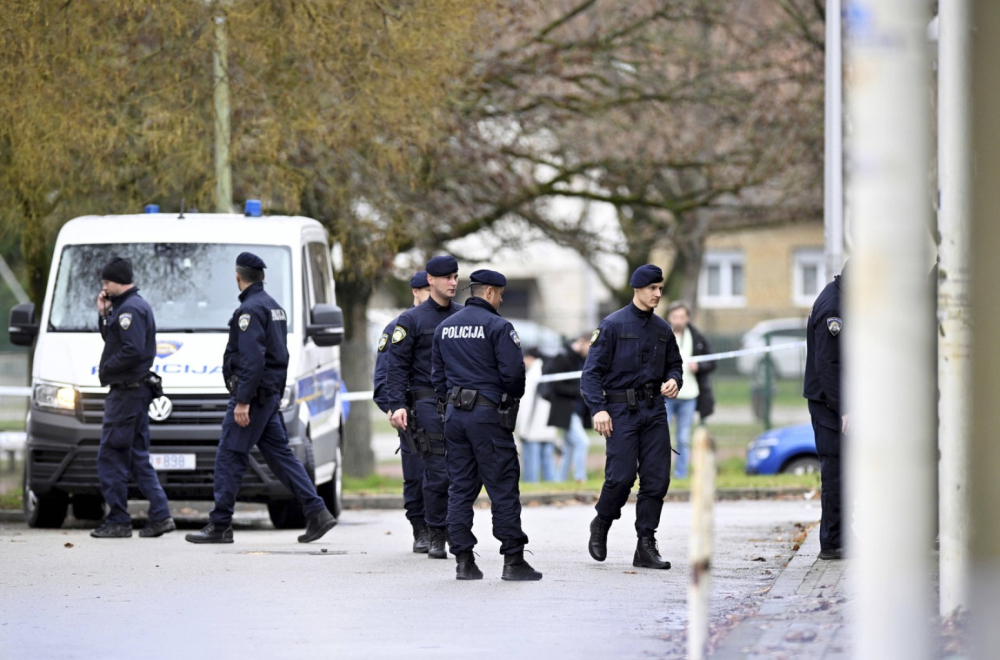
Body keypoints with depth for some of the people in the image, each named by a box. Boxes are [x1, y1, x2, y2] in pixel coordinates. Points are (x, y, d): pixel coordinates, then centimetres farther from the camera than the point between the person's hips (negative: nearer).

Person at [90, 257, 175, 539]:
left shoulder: (130, 309, -15)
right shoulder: (136, 305, 18)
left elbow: (132, 351, -24)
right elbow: (112, 341, 22)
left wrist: (105, 370, -13)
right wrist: (103, 314, 10)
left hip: (127, 392, -11)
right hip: (138, 390, 11)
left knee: (110, 456, -7)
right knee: (138, 457, 11)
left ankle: (118, 521, -6)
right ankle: (160, 515, 6)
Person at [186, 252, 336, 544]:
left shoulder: (250, 309, -14)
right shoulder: (274, 307, 17)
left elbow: (252, 359, -22)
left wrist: (243, 401, -23)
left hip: (253, 393, -10)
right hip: (271, 394, 10)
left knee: (230, 457, -4)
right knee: (279, 453, 10)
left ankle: (219, 525, -2)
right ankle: (316, 513, 3)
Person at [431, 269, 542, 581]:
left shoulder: (444, 328, 12)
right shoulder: (497, 326, -10)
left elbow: (438, 376, 15)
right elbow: (513, 371, -14)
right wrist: (513, 397, 5)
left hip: (455, 414, 7)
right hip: (488, 415, -7)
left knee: (460, 488, 9)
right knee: (503, 488, -3)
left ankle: (463, 559, 7)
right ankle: (513, 560, -3)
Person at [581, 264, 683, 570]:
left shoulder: (662, 329, 13)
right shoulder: (613, 325, -4)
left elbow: (674, 363, 25)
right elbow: (592, 370, -7)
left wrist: (673, 380, 1)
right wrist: (598, 409, -17)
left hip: (654, 410, 5)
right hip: (622, 410, -5)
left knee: (656, 478, -1)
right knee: (621, 476, -13)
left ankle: (646, 547, 4)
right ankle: (602, 525, 15)